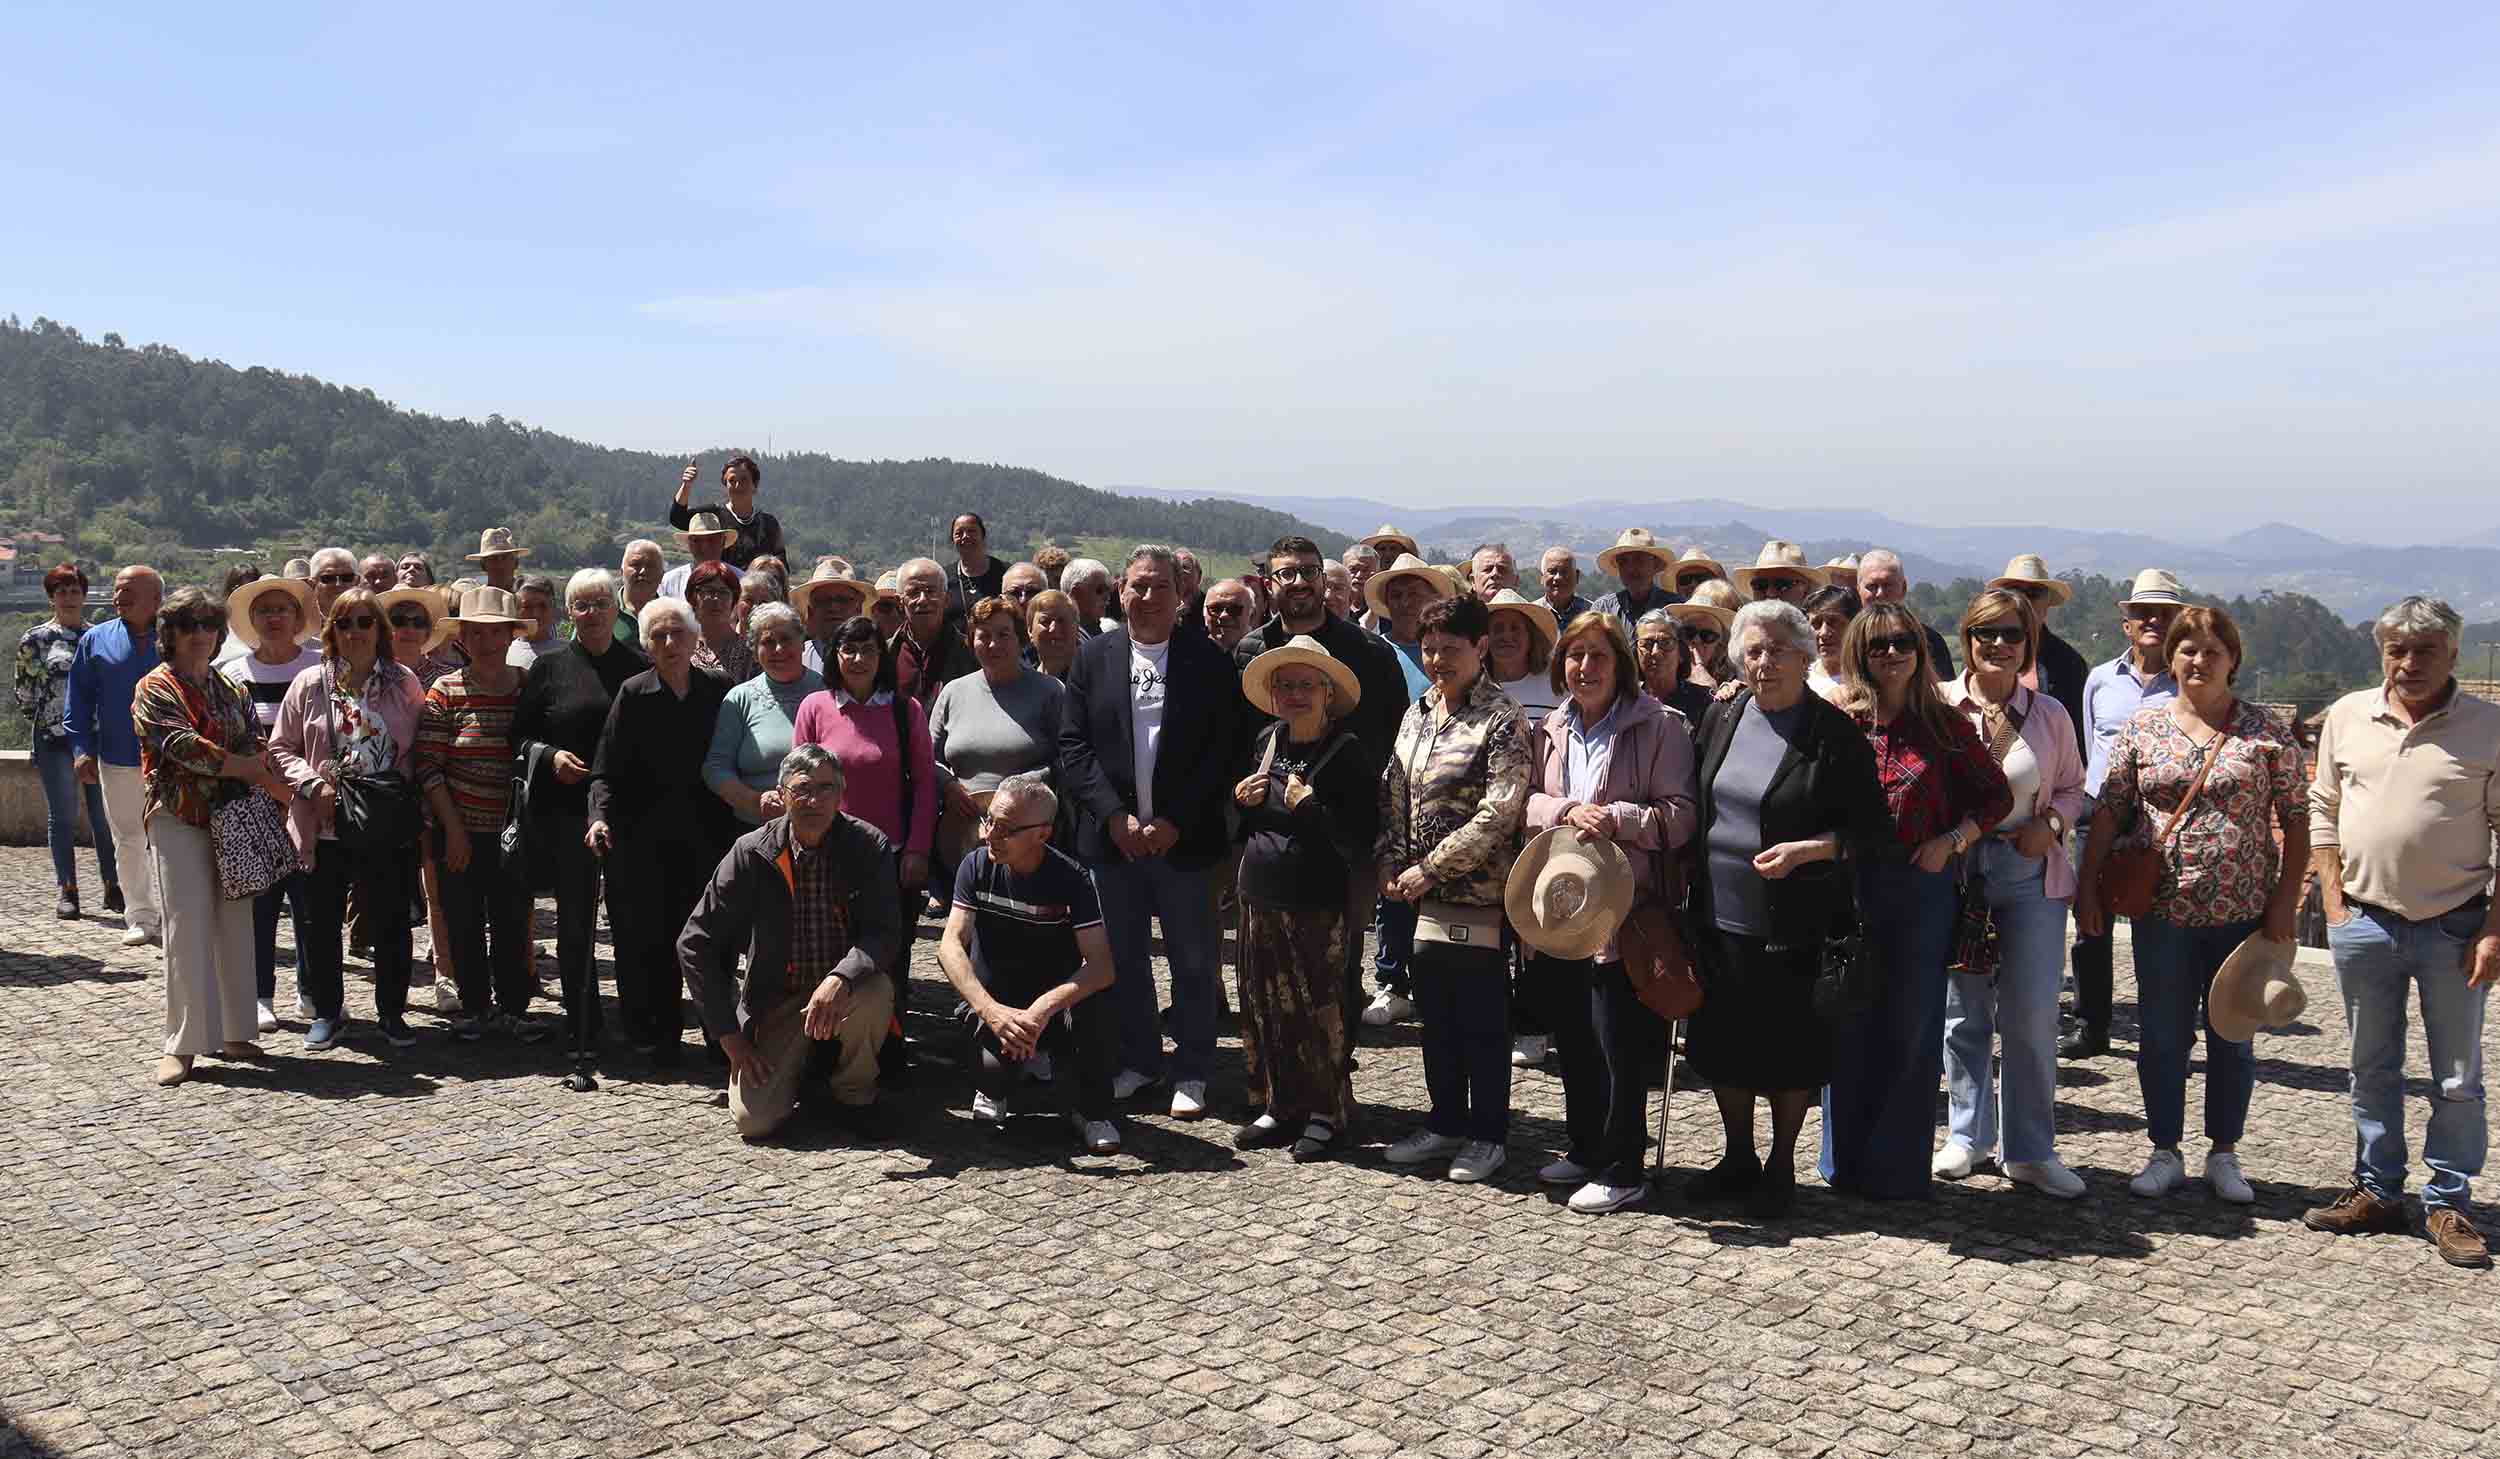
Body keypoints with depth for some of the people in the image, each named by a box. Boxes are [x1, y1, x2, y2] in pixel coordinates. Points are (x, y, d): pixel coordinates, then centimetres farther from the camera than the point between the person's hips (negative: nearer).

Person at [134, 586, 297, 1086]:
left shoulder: (230, 690, 17)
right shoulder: (155, 689, -2)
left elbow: (253, 745, 9)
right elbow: (183, 746, -16)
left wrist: (265, 780, -12)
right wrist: (250, 768, -14)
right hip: (179, 819, -6)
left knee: (235, 925, 6)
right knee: (189, 927, -9)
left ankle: (232, 1031, 14)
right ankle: (182, 1044, -4)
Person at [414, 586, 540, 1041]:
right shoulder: (446, 691, -3)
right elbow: (428, 765, -5)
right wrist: (454, 829, -9)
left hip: (513, 831, 1)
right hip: (462, 832, -1)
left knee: (513, 919, 5)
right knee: (465, 922, 7)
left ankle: (514, 1006, 17)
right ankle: (475, 1006, 20)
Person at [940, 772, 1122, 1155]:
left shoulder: (1071, 878, -13)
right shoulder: (977, 866, -8)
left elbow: (1101, 966, -22)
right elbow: (950, 946, -17)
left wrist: (1043, 1008, -40)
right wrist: (990, 1011, -34)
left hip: (1053, 999, -1)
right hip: (992, 1003, 1)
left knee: (1093, 1002, -33)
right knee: (991, 1068, -30)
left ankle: (1092, 1109, -10)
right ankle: (992, 1090, 11)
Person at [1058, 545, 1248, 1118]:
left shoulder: (1210, 661, -3)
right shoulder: (1094, 658, 4)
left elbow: (1227, 750, -6)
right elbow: (1072, 747, 1)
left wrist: (1176, 822, -12)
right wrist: (1114, 816, -10)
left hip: (1184, 838, -2)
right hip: (1113, 836, 2)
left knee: (1194, 960, 6)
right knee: (1122, 957, 13)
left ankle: (1192, 1072, 19)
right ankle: (1139, 1060, 28)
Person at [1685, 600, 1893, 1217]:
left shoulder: (1835, 735, -9)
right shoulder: (1721, 717, 5)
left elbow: (1874, 831, -8)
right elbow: (1695, 804, 14)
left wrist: (1805, 850, -22)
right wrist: (1689, 888, 8)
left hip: (1793, 929, -5)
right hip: (1719, 918, 5)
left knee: (1789, 1050, 7)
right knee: (1722, 1044, 14)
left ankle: (1781, 1167, 26)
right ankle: (1739, 1158, 31)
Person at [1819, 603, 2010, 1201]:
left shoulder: (1945, 725, 2)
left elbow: (1997, 796, 9)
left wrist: (1951, 841, -4)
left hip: (1921, 887, 0)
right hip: (1847, 883, 0)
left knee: (1911, 1027, 5)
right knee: (1848, 1026, 7)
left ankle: (1899, 1169, 17)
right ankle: (1846, 1163, 20)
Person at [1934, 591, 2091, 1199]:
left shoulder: (2049, 714, 4)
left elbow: (2072, 786, 14)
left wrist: (2051, 824, -5)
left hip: (2031, 874, 1)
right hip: (1955, 870, 0)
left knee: (2032, 1014, 1)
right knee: (1963, 1010, 9)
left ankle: (2029, 1149, 14)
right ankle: (1968, 1134, 24)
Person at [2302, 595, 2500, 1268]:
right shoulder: (2347, 716, 4)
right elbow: (2323, 810, 11)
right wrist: (2334, 901, 4)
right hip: (2365, 922, 3)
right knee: (2372, 1069, 13)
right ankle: (2377, 1190, 25)